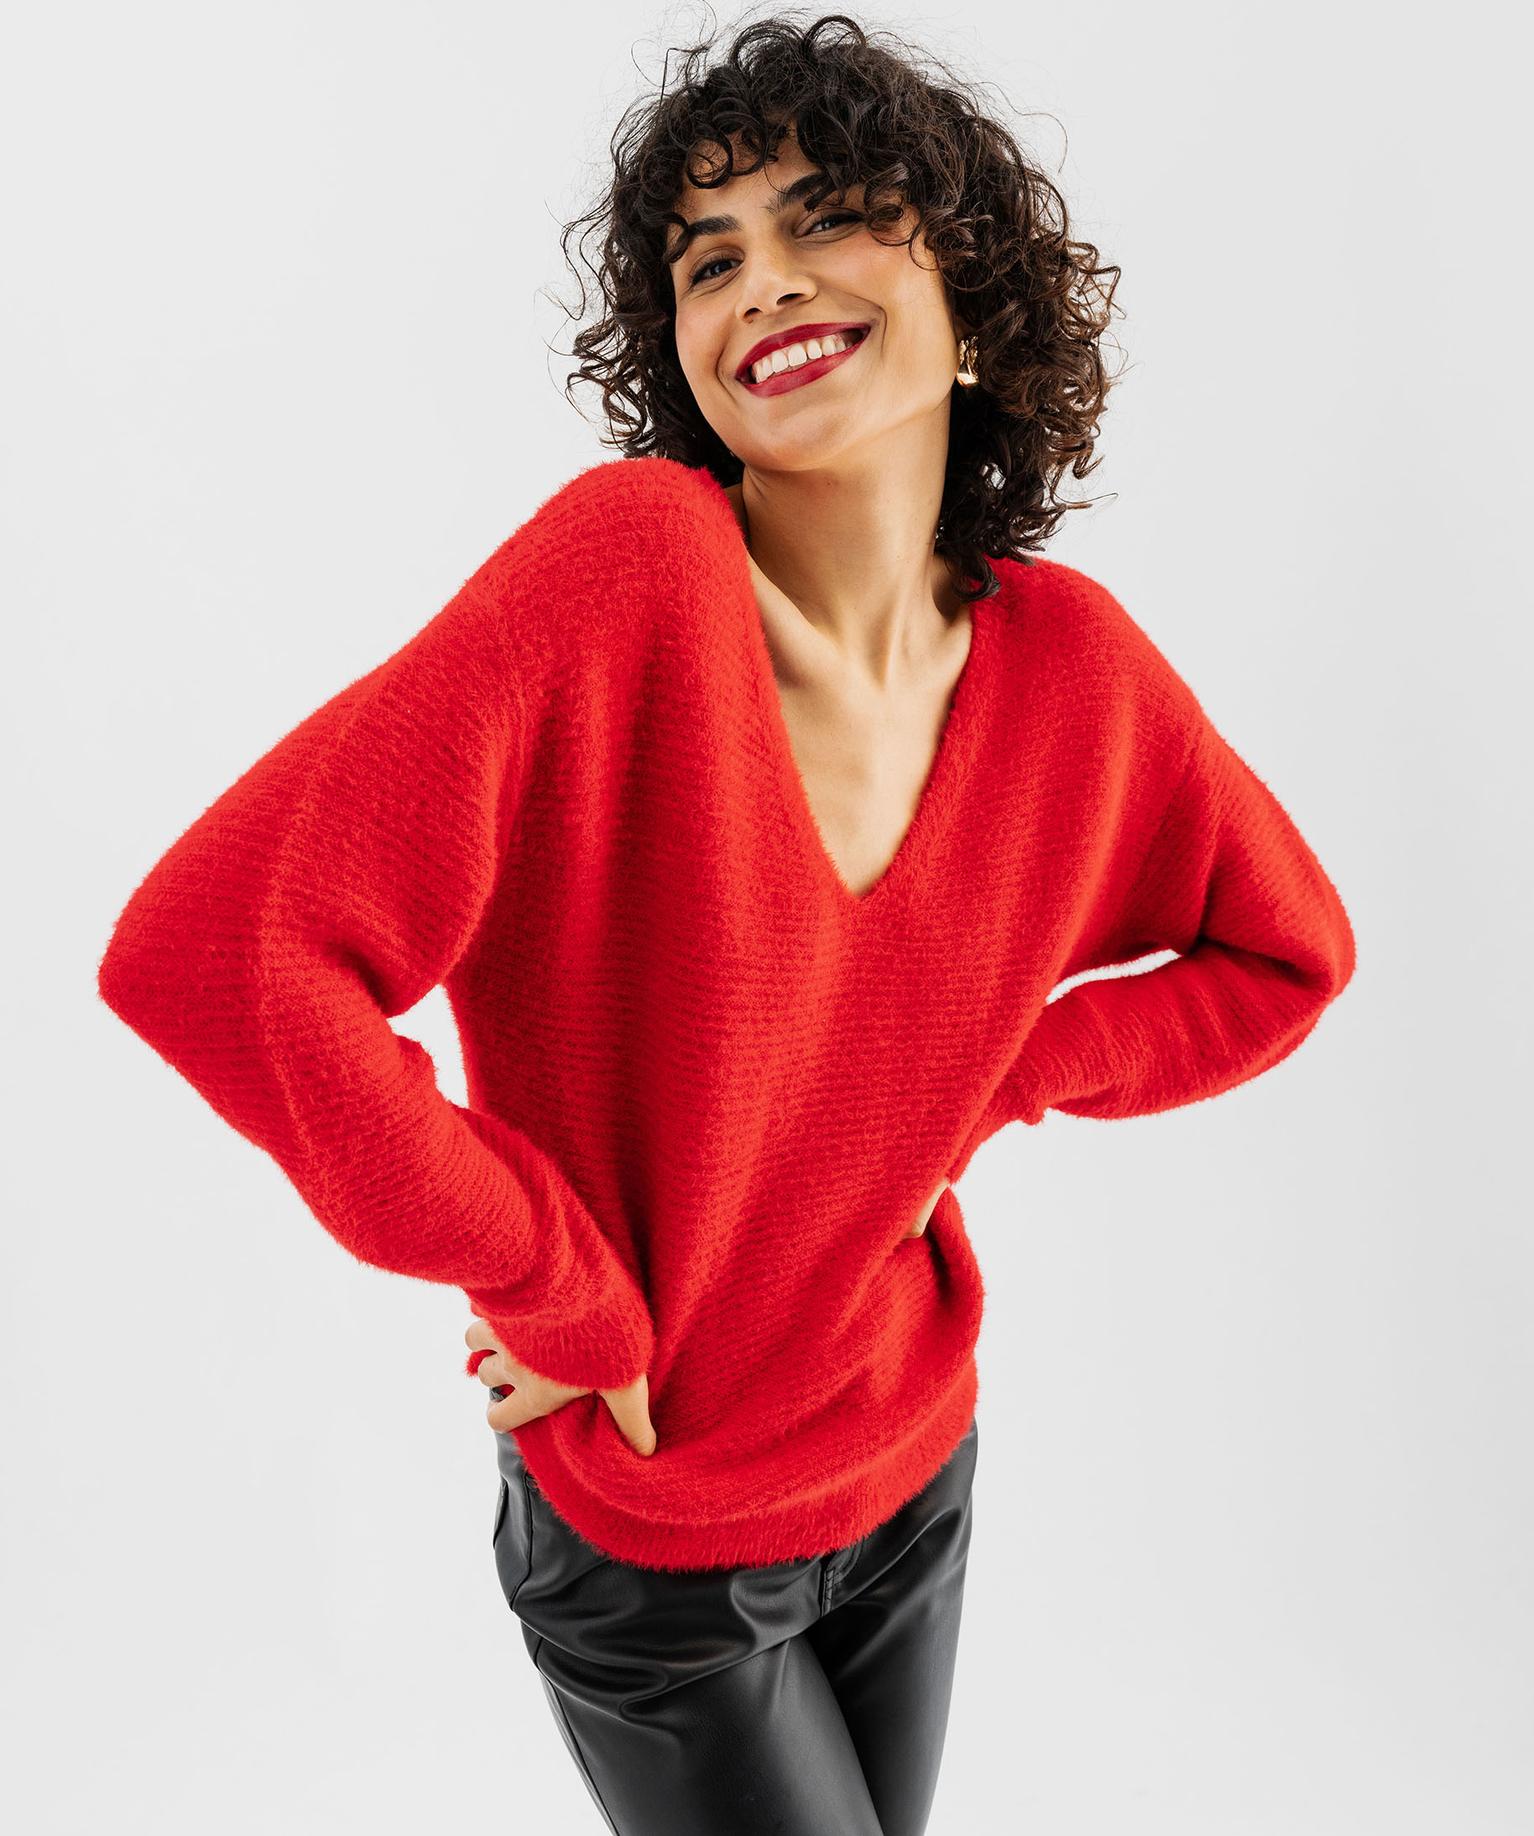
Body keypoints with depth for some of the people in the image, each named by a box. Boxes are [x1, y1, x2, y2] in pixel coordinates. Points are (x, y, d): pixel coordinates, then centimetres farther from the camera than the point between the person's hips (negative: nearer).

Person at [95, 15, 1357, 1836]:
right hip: (644, 1556, -4)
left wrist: (971, 1090, -9)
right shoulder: (633, 561, -28)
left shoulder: (1069, 658, -12)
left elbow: (1284, 951, 5)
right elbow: (204, 952, -35)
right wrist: (566, 1294, -25)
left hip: (916, 1482, 5)